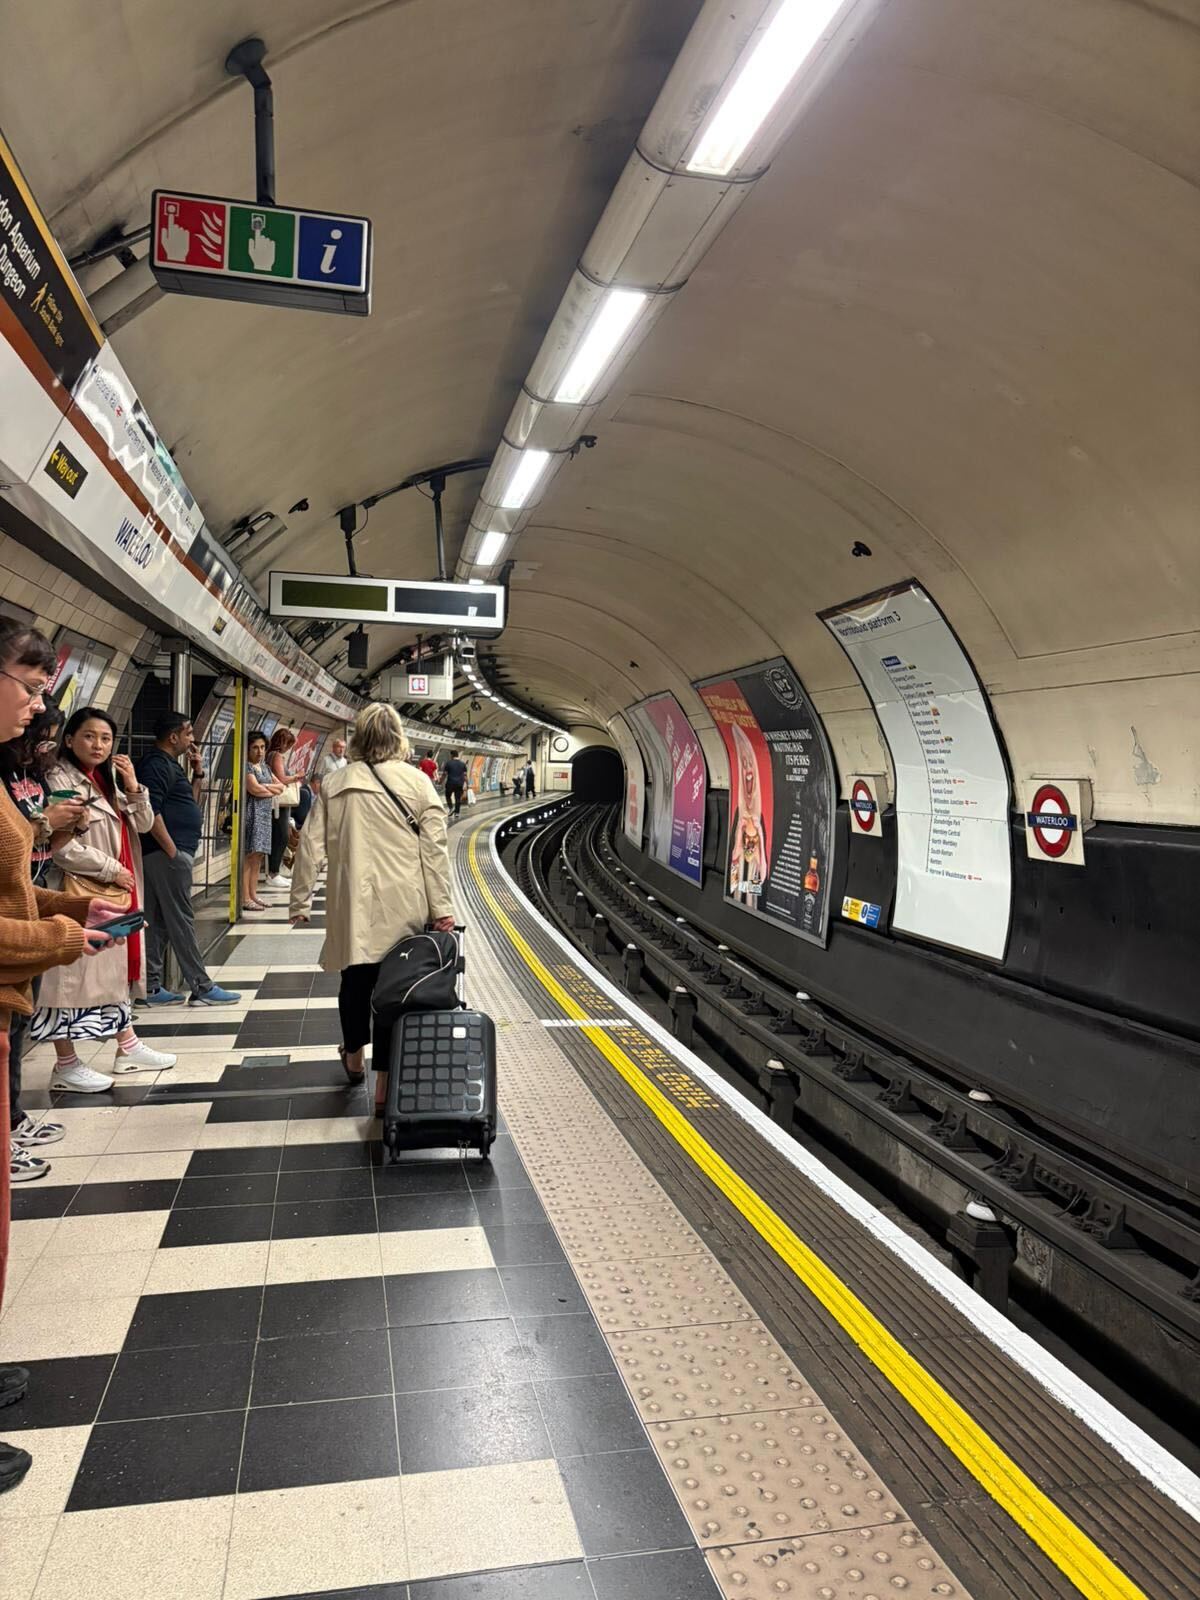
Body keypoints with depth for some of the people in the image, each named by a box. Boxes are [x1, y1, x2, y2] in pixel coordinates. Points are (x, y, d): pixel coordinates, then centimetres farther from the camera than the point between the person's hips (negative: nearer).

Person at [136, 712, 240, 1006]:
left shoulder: (168, 764, 19)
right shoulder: (156, 764, -12)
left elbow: (191, 803, 25)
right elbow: (150, 811, -22)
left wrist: (198, 772, 14)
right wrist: (172, 850, -21)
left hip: (168, 854, 11)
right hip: (168, 853, -11)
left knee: (157, 922, 10)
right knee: (181, 921, -6)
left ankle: (151, 988, 15)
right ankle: (202, 988, -2)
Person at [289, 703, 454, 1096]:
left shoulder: (333, 785, 5)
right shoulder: (418, 783, 0)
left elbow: (311, 847, 6)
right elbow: (434, 849, -3)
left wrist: (300, 902, 13)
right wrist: (441, 907, -1)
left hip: (352, 906, 2)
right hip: (403, 907, -2)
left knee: (355, 979, 17)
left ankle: (354, 1059, 39)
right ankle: (386, 1081, 6)